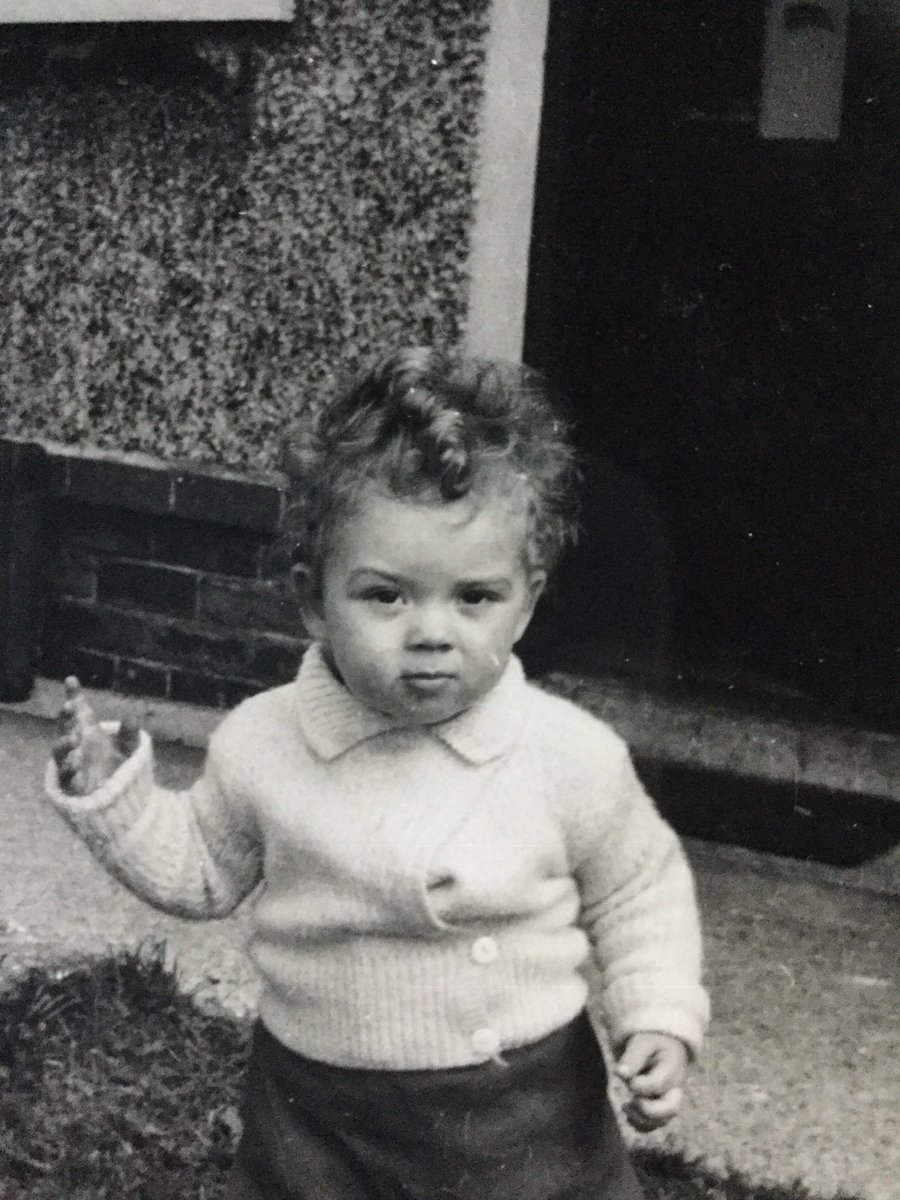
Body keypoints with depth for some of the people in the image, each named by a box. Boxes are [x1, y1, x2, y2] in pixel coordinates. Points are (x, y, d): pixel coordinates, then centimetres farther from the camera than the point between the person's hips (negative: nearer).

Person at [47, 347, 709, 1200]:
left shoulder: (572, 755, -16)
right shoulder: (261, 744, -11)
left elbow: (638, 891, 1)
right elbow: (202, 874, 8)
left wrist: (659, 1016, -10)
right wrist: (111, 792, -4)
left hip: (524, 1122, -1)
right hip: (315, 1119, 2)